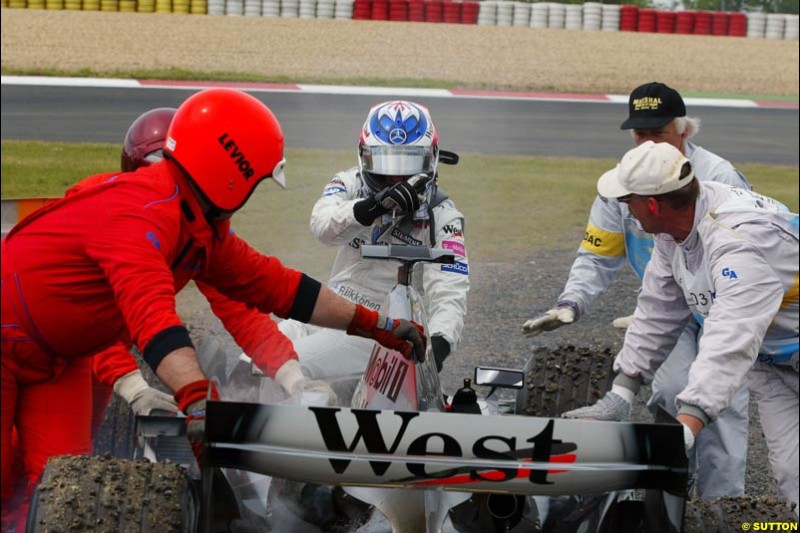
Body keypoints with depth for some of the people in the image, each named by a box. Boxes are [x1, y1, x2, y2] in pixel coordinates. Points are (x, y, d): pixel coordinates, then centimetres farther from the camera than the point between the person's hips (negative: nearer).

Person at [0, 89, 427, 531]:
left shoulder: (205, 232, 1)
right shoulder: (140, 214, -31)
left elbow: (272, 284, 9)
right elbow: (153, 315, -46)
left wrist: (373, 324, 11)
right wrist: (197, 399, -58)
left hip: (58, 360, 9)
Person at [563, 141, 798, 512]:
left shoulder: (739, 241, -37)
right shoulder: (675, 228, -8)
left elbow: (729, 344, -45)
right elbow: (658, 312, -1)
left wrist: (683, 431, -53)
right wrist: (619, 396, -5)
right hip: (770, 361, 8)